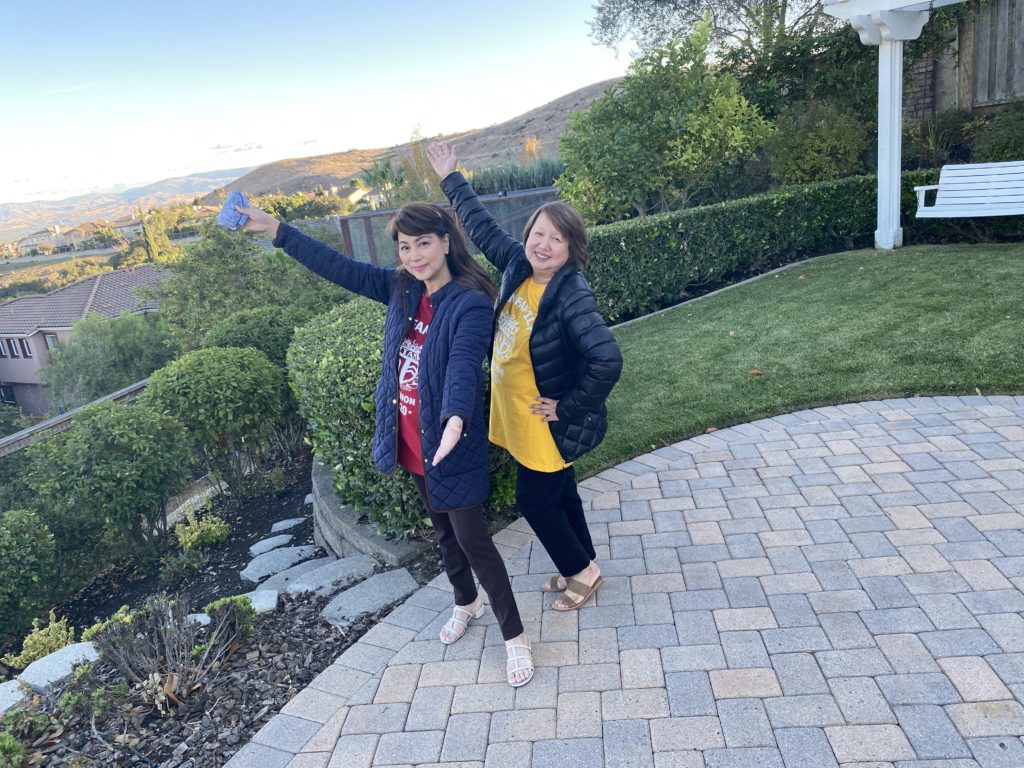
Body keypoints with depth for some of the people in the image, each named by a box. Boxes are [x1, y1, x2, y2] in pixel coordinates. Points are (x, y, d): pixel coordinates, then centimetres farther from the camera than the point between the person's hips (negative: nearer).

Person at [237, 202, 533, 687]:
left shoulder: (470, 304, -21)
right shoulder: (402, 289, -1)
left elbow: (463, 364, -38)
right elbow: (339, 268, 4)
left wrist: (455, 419, -56)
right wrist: (275, 229, 4)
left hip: (452, 445, -7)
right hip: (411, 442, 7)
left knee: (471, 539, 2)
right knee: (443, 531, 23)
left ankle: (514, 635, 21)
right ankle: (466, 602, 48)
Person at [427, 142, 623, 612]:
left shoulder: (572, 296, -27)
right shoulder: (518, 266, -5)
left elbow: (607, 361, -36)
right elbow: (483, 228, 11)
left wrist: (569, 407, -24)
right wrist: (451, 179, 20)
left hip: (547, 427, -8)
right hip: (519, 419, 8)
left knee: (536, 502, 7)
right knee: (558, 494, 22)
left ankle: (582, 571, 32)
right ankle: (581, 568, 43)